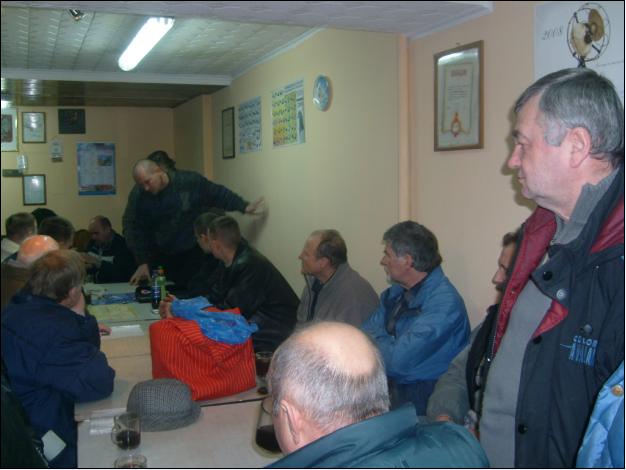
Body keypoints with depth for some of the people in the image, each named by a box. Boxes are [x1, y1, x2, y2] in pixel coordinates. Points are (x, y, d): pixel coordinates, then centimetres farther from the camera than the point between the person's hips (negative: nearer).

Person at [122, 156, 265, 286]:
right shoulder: (138, 194, -10)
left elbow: (218, 194, -2)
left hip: (193, 253, -2)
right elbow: (133, 229, -4)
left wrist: (244, 207, -10)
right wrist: (142, 262, -8)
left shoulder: (189, 181, -13)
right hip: (161, 256, 2)